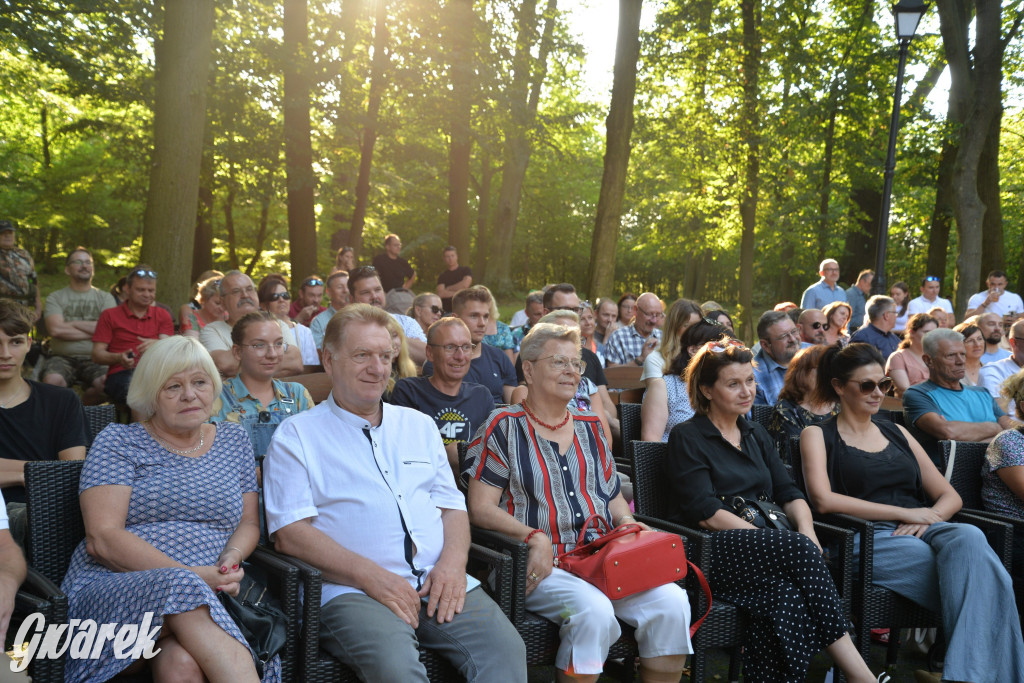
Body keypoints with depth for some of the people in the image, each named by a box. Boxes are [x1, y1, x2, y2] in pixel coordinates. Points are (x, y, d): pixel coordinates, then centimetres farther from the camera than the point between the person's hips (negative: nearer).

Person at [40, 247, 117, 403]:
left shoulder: (105, 298, 15)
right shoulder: (55, 298, 12)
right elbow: (55, 329, -6)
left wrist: (71, 324, -1)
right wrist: (93, 332, -3)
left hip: (94, 359, 1)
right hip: (62, 357, -1)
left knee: (107, 382, -32)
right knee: (52, 381, -35)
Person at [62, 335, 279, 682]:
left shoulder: (234, 441, 17)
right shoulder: (117, 442, 5)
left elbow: (248, 523, 19)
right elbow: (102, 538, -6)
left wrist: (232, 558, -6)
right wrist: (190, 575, -17)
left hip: (210, 595, 1)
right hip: (113, 587, -1)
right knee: (182, 590, -37)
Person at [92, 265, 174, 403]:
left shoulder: (163, 315, 22)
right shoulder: (109, 315, 17)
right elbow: (97, 355, 9)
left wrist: (156, 345, -18)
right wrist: (119, 358, -13)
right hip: (121, 373, -2)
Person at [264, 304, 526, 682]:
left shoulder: (420, 425, 23)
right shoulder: (296, 436, 6)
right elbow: (289, 533, -4)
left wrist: (453, 561, -3)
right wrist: (371, 576, -15)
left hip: (439, 583, 5)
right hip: (352, 592, -4)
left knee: (506, 649, -22)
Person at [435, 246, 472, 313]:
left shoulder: (465, 270, 7)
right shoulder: (442, 276, 12)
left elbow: (465, 284, -11)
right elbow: (440, 293, -2)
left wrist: (448, 289, 1)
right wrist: (457, 293, -8)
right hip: (446, 310, 2)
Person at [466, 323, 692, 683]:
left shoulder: (590, 429, 21)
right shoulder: (505, 427, 3)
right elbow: (481, 508, -3)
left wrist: (626, 524, 4)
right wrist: (535, 537, -17)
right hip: (539, 566, -5)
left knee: (672, 601, -20)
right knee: (594, 611, -34)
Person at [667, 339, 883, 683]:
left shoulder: (756, 435, 23)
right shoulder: (687, 438, 2)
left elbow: (790, 494, 14)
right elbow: (706, 513, -10)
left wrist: (807, 532, -10)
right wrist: (788, 543, -17)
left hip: (765, 551, 5)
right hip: (713, 553, -5)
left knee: (788, 593, -32)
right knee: (798, 550, -31)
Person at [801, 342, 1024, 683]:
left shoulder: (896, 433, 24)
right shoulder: (818, 435, 9)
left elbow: (950, 497, 20)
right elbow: (823, 499, -10)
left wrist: (927, 518, -4)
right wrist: (904, 512, -10)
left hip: (923, 532, 5)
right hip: (868, 540, -5)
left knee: (968, 537, -32)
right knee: (979, 570, -28)